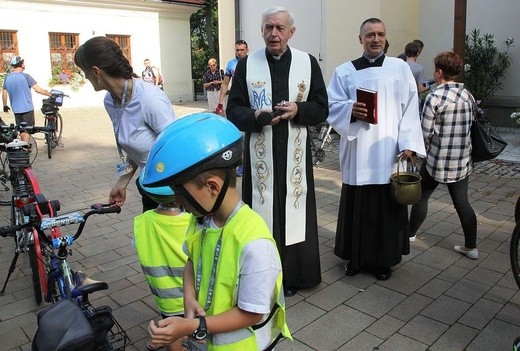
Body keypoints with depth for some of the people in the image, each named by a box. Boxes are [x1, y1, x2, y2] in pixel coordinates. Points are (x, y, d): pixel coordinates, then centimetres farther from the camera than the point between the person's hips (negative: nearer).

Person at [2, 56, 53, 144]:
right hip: (27, 108, -5)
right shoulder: (25, 76, -12)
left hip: (16, 109, 5)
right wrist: (50, 94, -7)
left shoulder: (7, 77, 5)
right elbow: (38, 90, -18)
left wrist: (5, 105, 20)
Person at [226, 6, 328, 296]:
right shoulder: (246, 64, 2)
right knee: (262, 211, 5)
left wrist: (298, 110, -16)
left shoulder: (308, 63, 3)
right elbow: (234, 110, 0)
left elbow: (322, 108, 4)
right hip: (260, 154, 0)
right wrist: (256, 116, -20)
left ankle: (293, 274, 23)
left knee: (293, 211, 7)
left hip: (294, 154, 1)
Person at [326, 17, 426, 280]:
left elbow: (410, 109, 3)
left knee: (387, 207, 5)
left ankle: (383, 259, 21)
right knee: (356, 206, 5)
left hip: (389, 152, 0)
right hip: (357, 152, 0)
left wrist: (408, 144, -7)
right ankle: (355, 256, 22)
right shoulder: (344, 71, 6)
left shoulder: (400, 68, 7)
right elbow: (331, 106, 2)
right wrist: (350, 110, -19)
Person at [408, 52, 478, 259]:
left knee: (421, 196, 14)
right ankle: (471, 246, 19)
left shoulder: (435, 97, -16)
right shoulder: (468, 96, 3)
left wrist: (427, 148, 4)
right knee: (462, 203, 12)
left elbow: (425, 133, -16)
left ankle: (410, 233, 29)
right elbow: (469, 126, 10)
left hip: (437, 161, -5)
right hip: (463, 161, 6)